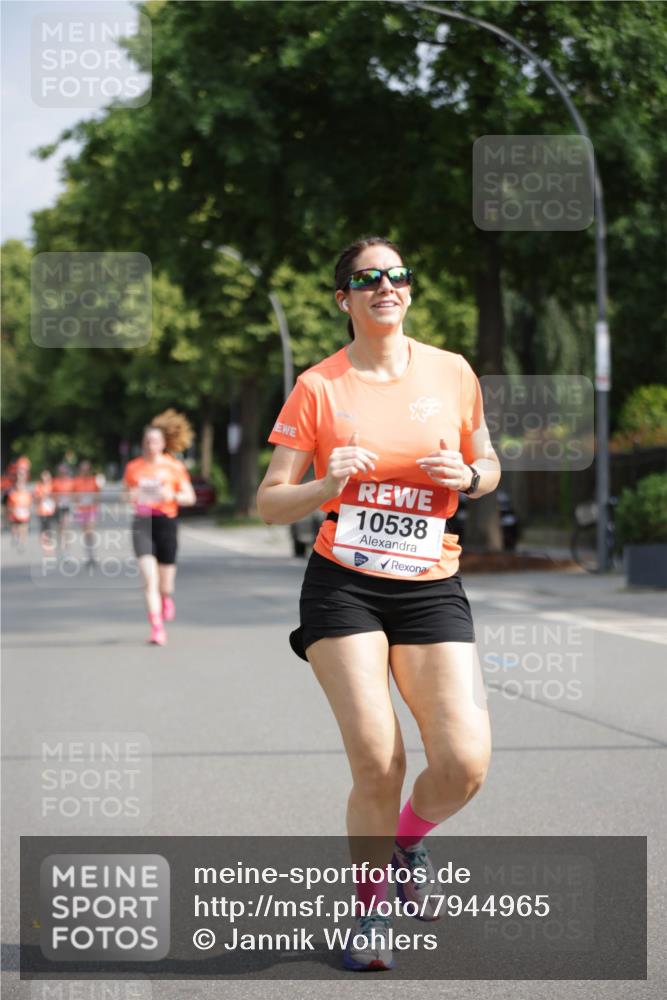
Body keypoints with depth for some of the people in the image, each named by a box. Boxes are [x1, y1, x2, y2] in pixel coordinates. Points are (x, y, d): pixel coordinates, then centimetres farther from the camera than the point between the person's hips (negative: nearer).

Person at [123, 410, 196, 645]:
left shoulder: (174, 467, 4)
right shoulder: (134, 467, 7)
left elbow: (190, 497, 4)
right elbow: (128, 494, 19)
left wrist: (172, 495, -15)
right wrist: (134, 498, -5)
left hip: (167, 520, 0)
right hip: (142, 521, 0)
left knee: (165, 580, 6)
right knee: (149, 577, -16)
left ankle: (167, 597, 45)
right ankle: (157, 628, -14)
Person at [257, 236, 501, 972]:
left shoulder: (453, 374, 6)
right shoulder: (318, 387, 0)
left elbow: (488, 467, 19)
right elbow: (268, 503, 0)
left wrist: (466, 476, -4)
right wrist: (327, 486, -19)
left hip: (431, 588, 2)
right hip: (342, 587, -2)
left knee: (464, 764, -11)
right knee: (375, 760, -12)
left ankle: (409, 837, 24)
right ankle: (372, 909, 13)